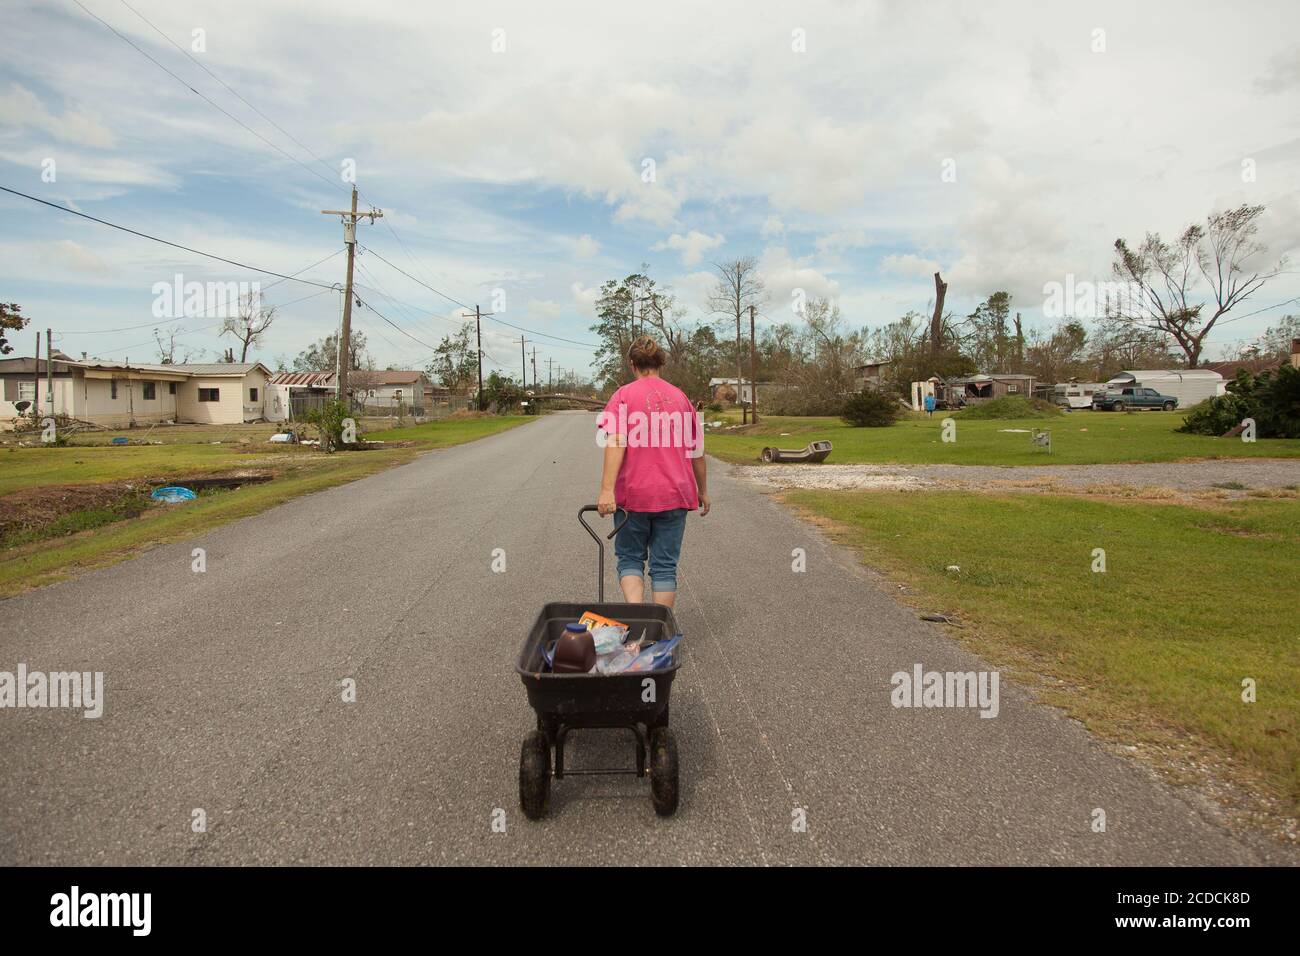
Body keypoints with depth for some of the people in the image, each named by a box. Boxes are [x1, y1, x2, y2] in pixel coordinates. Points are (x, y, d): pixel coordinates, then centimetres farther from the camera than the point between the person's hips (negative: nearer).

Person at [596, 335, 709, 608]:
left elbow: (615, 443, -16)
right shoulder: (681, 398, 9)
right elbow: (696, 452, 11)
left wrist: (607, 490, -20)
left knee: (630, 558, 13)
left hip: (633, 494, -2)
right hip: (674, 495, 2)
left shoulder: (623, 396, -2)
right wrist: (702, 491, 22)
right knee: (665, 565, 9)